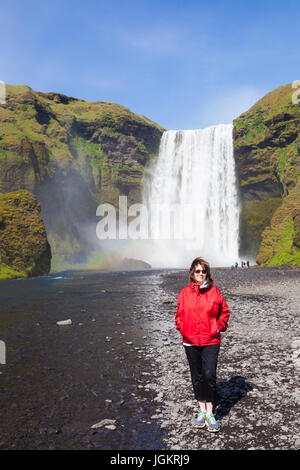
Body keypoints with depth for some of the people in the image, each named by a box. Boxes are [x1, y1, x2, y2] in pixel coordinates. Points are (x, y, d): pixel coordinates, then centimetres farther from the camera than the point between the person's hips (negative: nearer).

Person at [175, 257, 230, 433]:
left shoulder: (214, 291, -2)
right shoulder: (185, 292, 2)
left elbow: (225, 311, 8)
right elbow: (180, 314, 13)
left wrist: (219, 327, -2)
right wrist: (182, 329, 1)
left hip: (211, 341, -2)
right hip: (191, 342, 2)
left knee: (209, 375, -10)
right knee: (197, 377, 12)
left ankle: (210, 413, 6)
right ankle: (202, 410, 28)